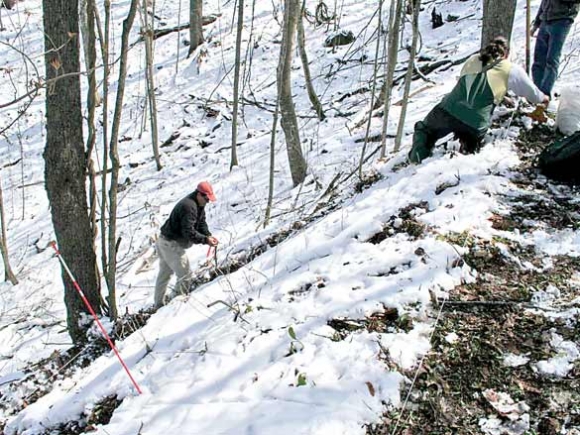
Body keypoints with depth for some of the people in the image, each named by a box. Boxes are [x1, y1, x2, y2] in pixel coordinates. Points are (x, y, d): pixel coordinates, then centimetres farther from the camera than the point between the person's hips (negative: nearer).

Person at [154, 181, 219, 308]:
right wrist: (205, 240, -29)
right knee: (185, 274, -8)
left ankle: (158, 304, 33)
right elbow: (188, 231, -30)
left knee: (164, 274, 21)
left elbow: (201, 223, 9)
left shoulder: (199, 205, 7)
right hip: (171, 244, -11)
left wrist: (208, 235, -8)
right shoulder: (188, 206, -26)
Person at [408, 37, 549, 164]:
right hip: (475, 125, -1)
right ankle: (468, 145, -3)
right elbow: (531, 92, 25)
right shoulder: (512, 70, 11)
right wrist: (542, 98, 49)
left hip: (447, 111, 1)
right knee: (471, 146, 31)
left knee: (425, 128, 28)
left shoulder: (473, 60, 20)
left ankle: (419, 153, -2)